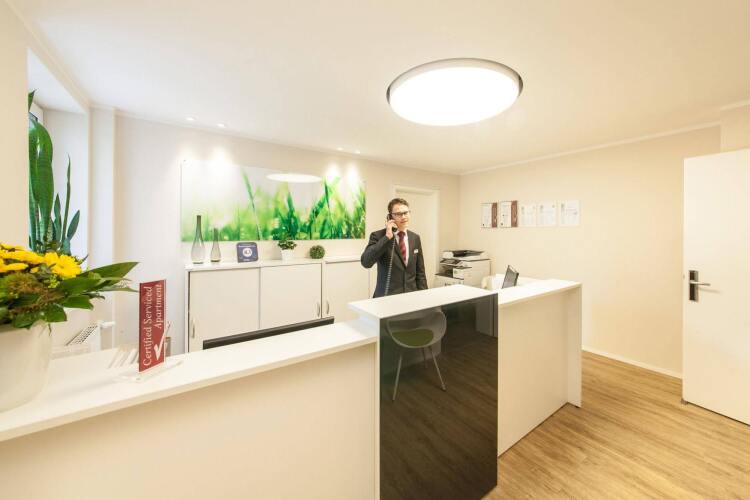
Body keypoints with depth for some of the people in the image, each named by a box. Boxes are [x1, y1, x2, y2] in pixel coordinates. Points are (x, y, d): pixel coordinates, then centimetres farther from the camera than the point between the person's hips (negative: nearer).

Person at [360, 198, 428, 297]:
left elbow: (420, 271, 9)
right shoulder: (378, 236, -8)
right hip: (387, 296, -3)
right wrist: (387, 237, -22)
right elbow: (366, 262, -23)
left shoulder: (415, 238, 6)